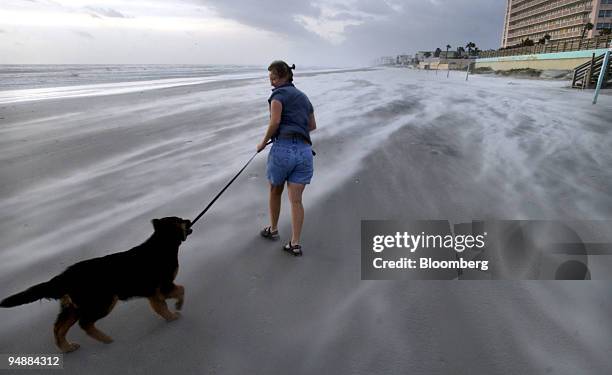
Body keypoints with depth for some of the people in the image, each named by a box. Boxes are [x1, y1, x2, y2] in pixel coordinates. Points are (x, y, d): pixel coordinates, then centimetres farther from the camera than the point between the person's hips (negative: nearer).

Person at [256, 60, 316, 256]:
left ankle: (273, 229, 35)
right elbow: (312, 125, 32)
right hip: (304, 151, 5)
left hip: (283, 147, -5)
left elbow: (274, 122, -12)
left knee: (275, 191, 18)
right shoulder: (303, 96, 24)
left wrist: (263, 142, 1)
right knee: (296, 199, 4)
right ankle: (295, 243, 2)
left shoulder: (278, 94, 1)